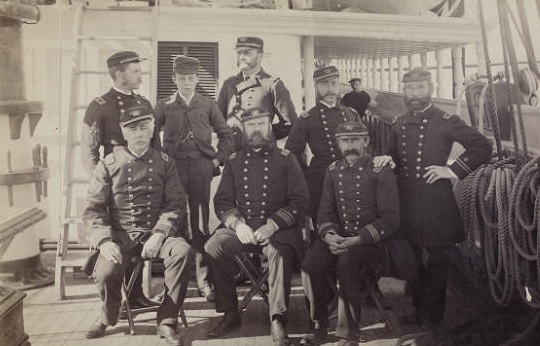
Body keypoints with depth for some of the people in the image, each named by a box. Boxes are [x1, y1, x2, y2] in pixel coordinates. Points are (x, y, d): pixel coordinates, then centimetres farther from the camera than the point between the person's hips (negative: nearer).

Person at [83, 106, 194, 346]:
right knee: (106, 272, -28)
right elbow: (94, 209, 1)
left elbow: (175, 206, 1)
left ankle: (166, 322, -11)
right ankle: (108, 315, 11)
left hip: (156, 233, 1)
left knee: (183, 251, -30)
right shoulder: (108, 165, 5)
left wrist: (159, 235, -16)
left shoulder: (164, 163, 8)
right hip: (120, 235, 0)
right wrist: (104, 241, -17)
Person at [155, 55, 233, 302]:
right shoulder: (165, 105, 10)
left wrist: (218, 160, 6)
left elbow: (226, 135, 16)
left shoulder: (208, 105, 12)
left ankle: (203, 279, 4)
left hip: (202, 165, 0)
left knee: (201, 222, -1)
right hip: (174, 166, 0)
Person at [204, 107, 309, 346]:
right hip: (241, 227, 3)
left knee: (280, 252, -35)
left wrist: (272, 225, -14)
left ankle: (278, 321, -27)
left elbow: (300, 201, 0)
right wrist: (237, 224, -11)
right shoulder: (234, 161, 14)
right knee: (213, 247, -24)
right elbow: (222, 201, 10)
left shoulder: (285, 160, 6)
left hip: (277, 228, -3)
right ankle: (230, 314, -11)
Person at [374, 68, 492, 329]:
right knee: (412, 259, 13)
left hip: (436, 202, -5)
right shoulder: (398, 124, 11)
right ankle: (418, 310, 28)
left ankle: (433, 317, 19)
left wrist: (453, 170, -11)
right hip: (406, 202, 5)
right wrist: (387, 159, -1)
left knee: (437, 261, 5)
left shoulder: (446, 121, -5)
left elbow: (483, 147, -6)